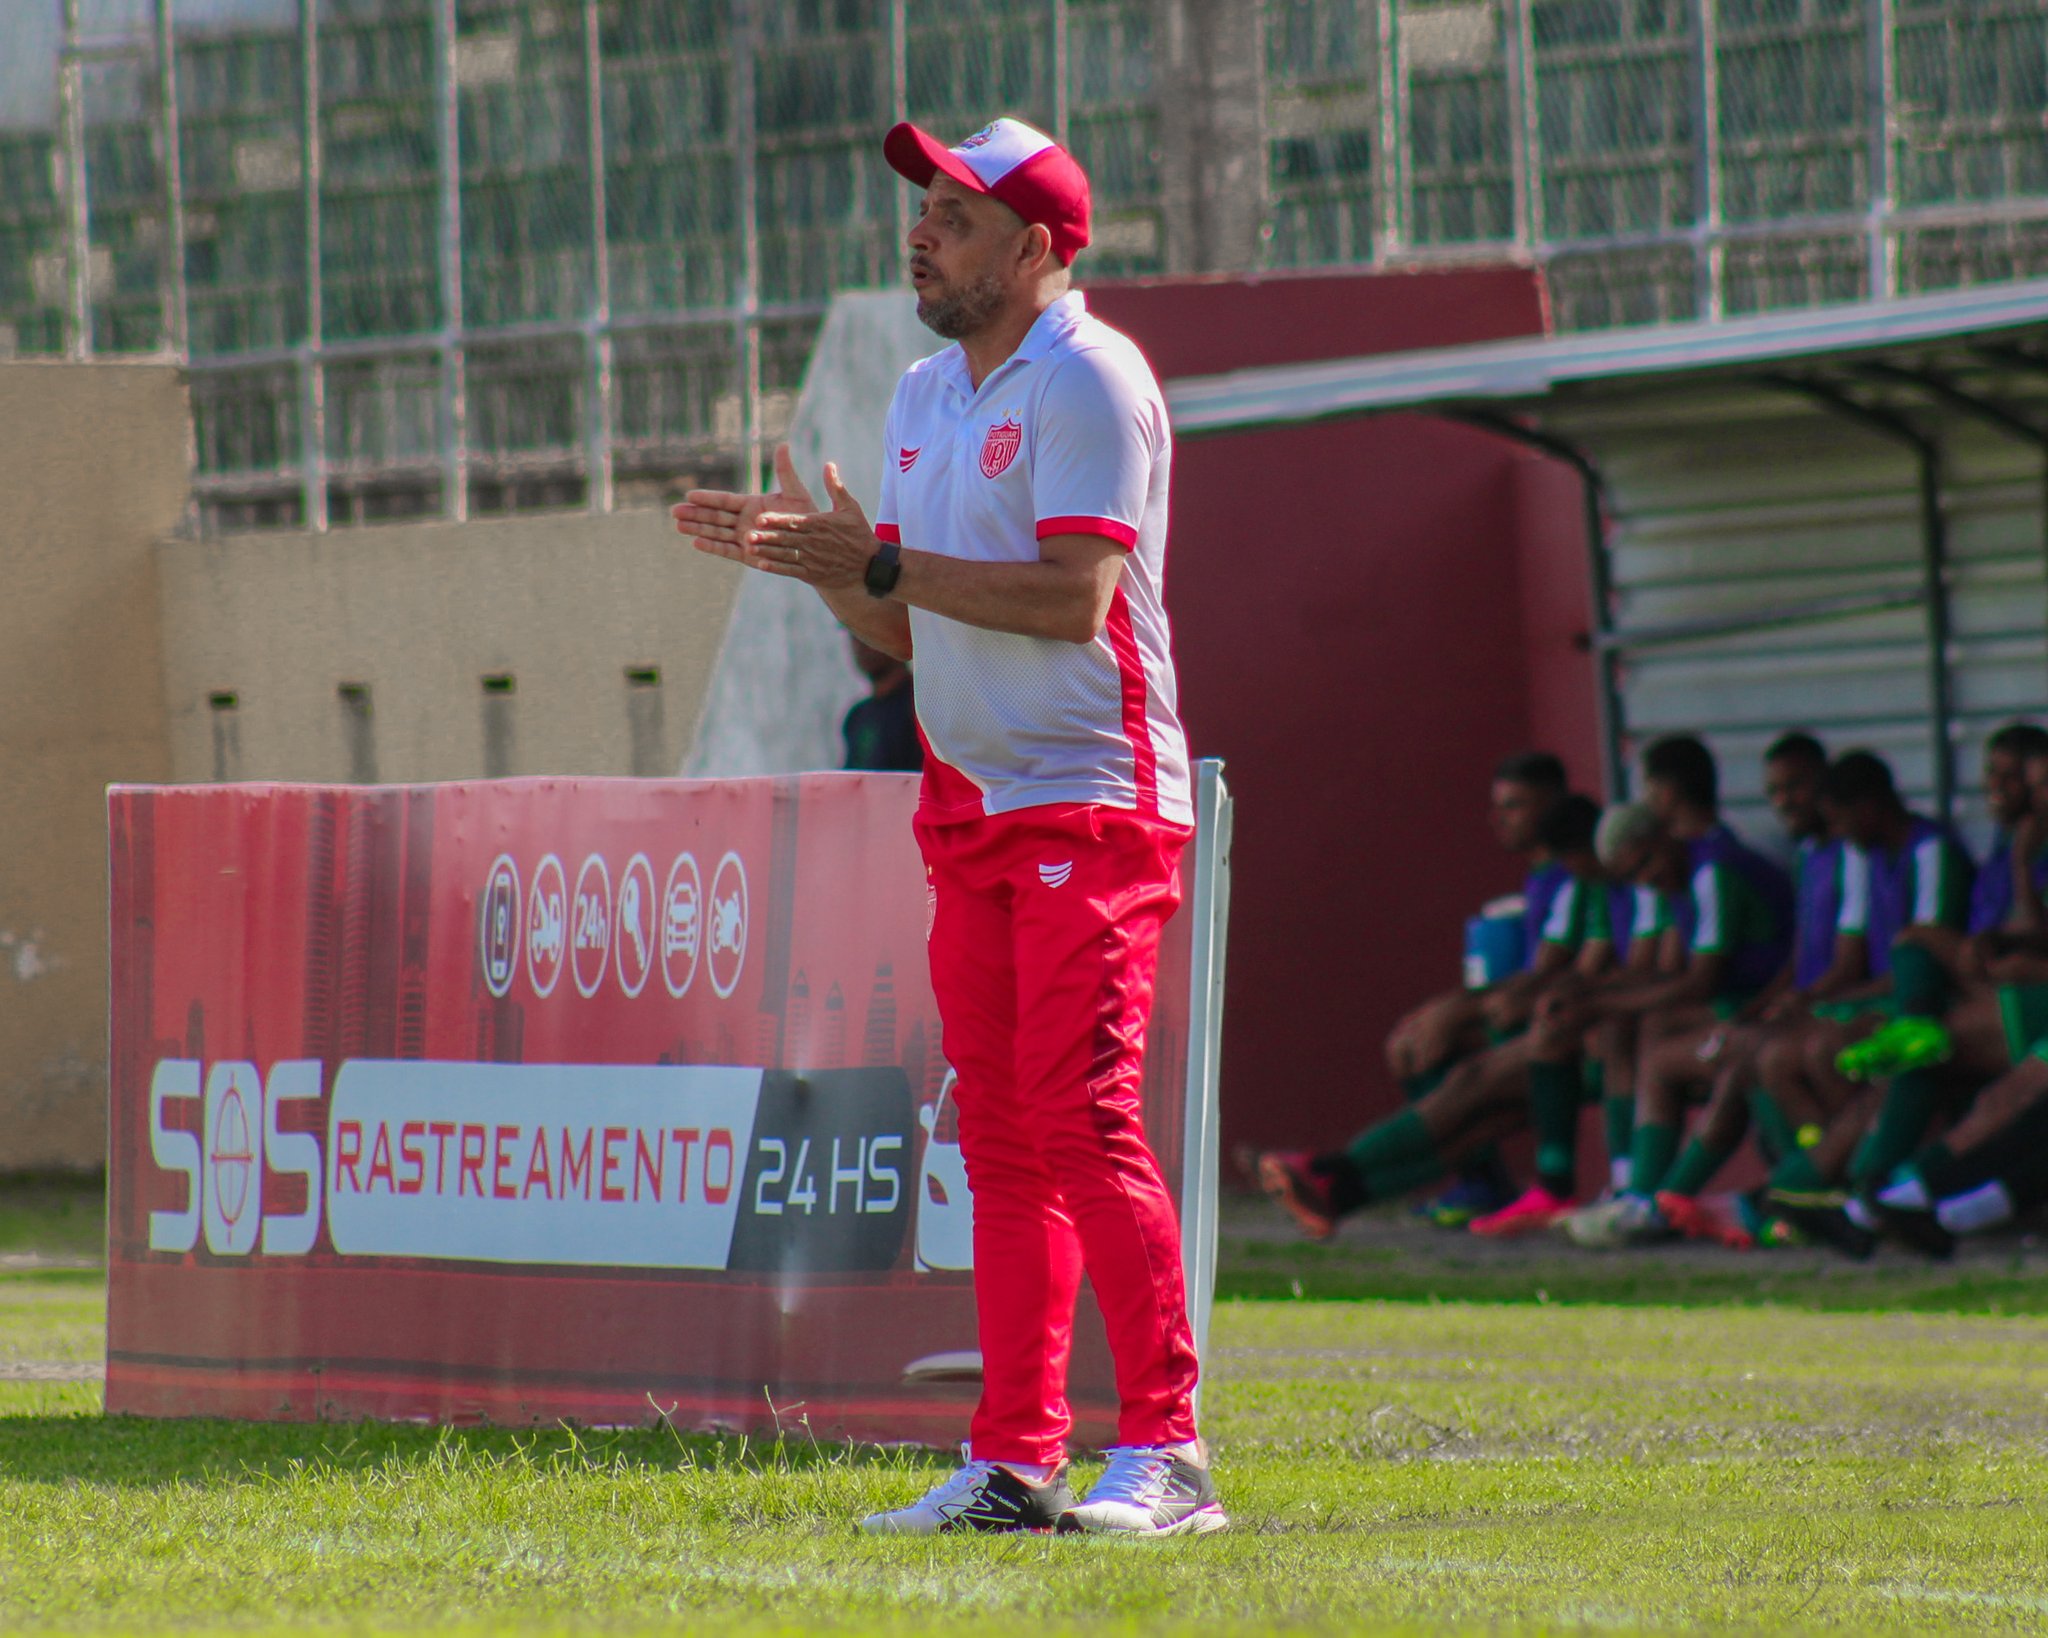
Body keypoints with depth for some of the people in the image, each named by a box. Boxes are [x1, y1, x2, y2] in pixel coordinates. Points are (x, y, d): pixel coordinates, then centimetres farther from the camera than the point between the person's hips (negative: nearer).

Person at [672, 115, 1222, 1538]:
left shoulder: (1087, 380, -10)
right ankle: (1015, 1464, 9)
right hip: (972, 809, 9)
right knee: (999, 1136, 7)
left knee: (1082, 1116, -15)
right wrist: (825, 563, 1)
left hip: (1092, 801, -9)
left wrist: (879, 562, -20)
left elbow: (1074, 599, -20)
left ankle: (1166, 1452, -15)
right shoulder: (927, 396, 17)